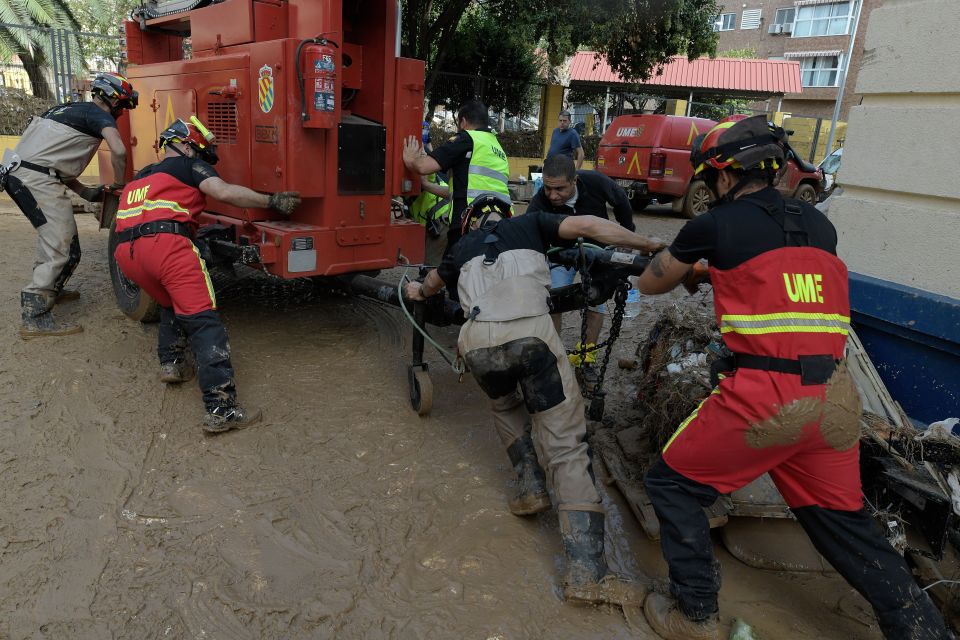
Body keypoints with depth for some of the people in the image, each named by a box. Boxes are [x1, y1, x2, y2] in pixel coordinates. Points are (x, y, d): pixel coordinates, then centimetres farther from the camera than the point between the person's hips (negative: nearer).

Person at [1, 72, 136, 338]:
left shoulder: (72, 109, 26)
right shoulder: (99, 114, -1)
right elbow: (119, 151, -20)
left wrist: (84, 191, 22)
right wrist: (119, 183, -2)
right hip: (38, 179, -10)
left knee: (54, 236, 26)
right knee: (63, 248, -12)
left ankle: (48, 288, 40)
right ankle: (34, 317, -14)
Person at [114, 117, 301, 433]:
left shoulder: (141, 176, 35)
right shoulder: (187, 165, 14)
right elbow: (225, 192, -2)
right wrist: (273, 201, 1)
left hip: (126, 252, 8)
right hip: (166, 244, -7)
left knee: (172, 304, 34)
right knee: (203, 322, -11)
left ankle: (171, 363, 22)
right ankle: (221, 410, -19)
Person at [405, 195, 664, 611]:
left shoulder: (463, 247, 32)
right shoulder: (529, 224, 25)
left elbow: (433, 283, 52)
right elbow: (588, 226, 8)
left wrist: (418, 291, 75)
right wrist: (649, 245, 13)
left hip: (478, 343, 3)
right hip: (530, 334, -3)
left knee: (505, 407, 35)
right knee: (566, 444, 0)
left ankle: (531, 489, 24)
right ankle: (586, 574, -5)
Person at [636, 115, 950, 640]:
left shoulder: (715, 226, -3)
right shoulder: (819, 225, 13)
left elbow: (650, 284, 12)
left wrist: (687, 266, 33)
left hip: (761, 400, -6)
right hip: (835, 400, 6)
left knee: (672, 484, 12)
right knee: (843, 520, 23)